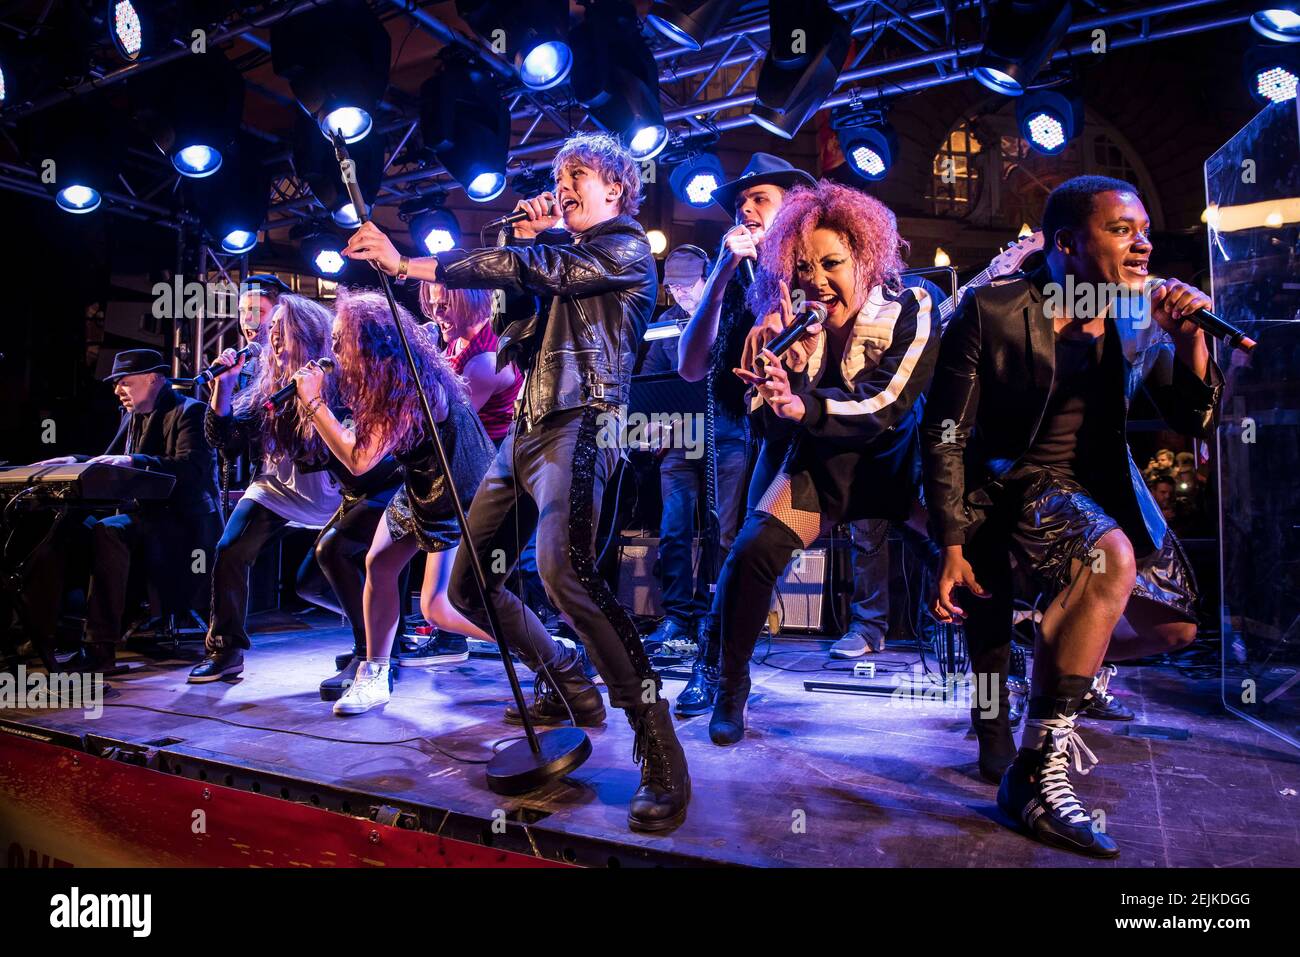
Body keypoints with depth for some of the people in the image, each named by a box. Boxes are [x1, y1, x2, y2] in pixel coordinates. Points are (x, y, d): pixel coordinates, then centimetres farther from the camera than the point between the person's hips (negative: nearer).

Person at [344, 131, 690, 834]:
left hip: (578, 425, -9)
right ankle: (568, 690, 26)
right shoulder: (559, 256, 26)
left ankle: (660, 753, -30)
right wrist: (527, 242, 13)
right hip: (524, 431, 9)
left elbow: (527, 273, -12)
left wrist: (404, 264, -10)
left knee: (561, 566, -34)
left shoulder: (626, 249, 0)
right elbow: (512, 313, 20)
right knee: (468, 585, 10)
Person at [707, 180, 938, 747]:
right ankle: (731, 688, 4)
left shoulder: (912, 310, -16)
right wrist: (794, 358, -33)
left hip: (898, 456, -1)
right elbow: (772, 411, -13)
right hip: (823, 460, 1)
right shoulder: (791, 313, -10)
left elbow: (885, 405, -27)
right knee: (751, 551, -19)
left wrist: (803, 405, -43)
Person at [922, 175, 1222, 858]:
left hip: (1097, 482, 7)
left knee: (1174, 623, 2)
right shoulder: (991, 310, -16)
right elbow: (945, 434, -14)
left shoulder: (1143, 323, -1)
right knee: (1112, 558, -34)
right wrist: (951, 546, -17)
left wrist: (1189, 341, -17)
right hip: (1009, 481, -6)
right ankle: (1034, 772, -25)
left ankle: (1058, 662, 34)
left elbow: (1195, 424, 3)